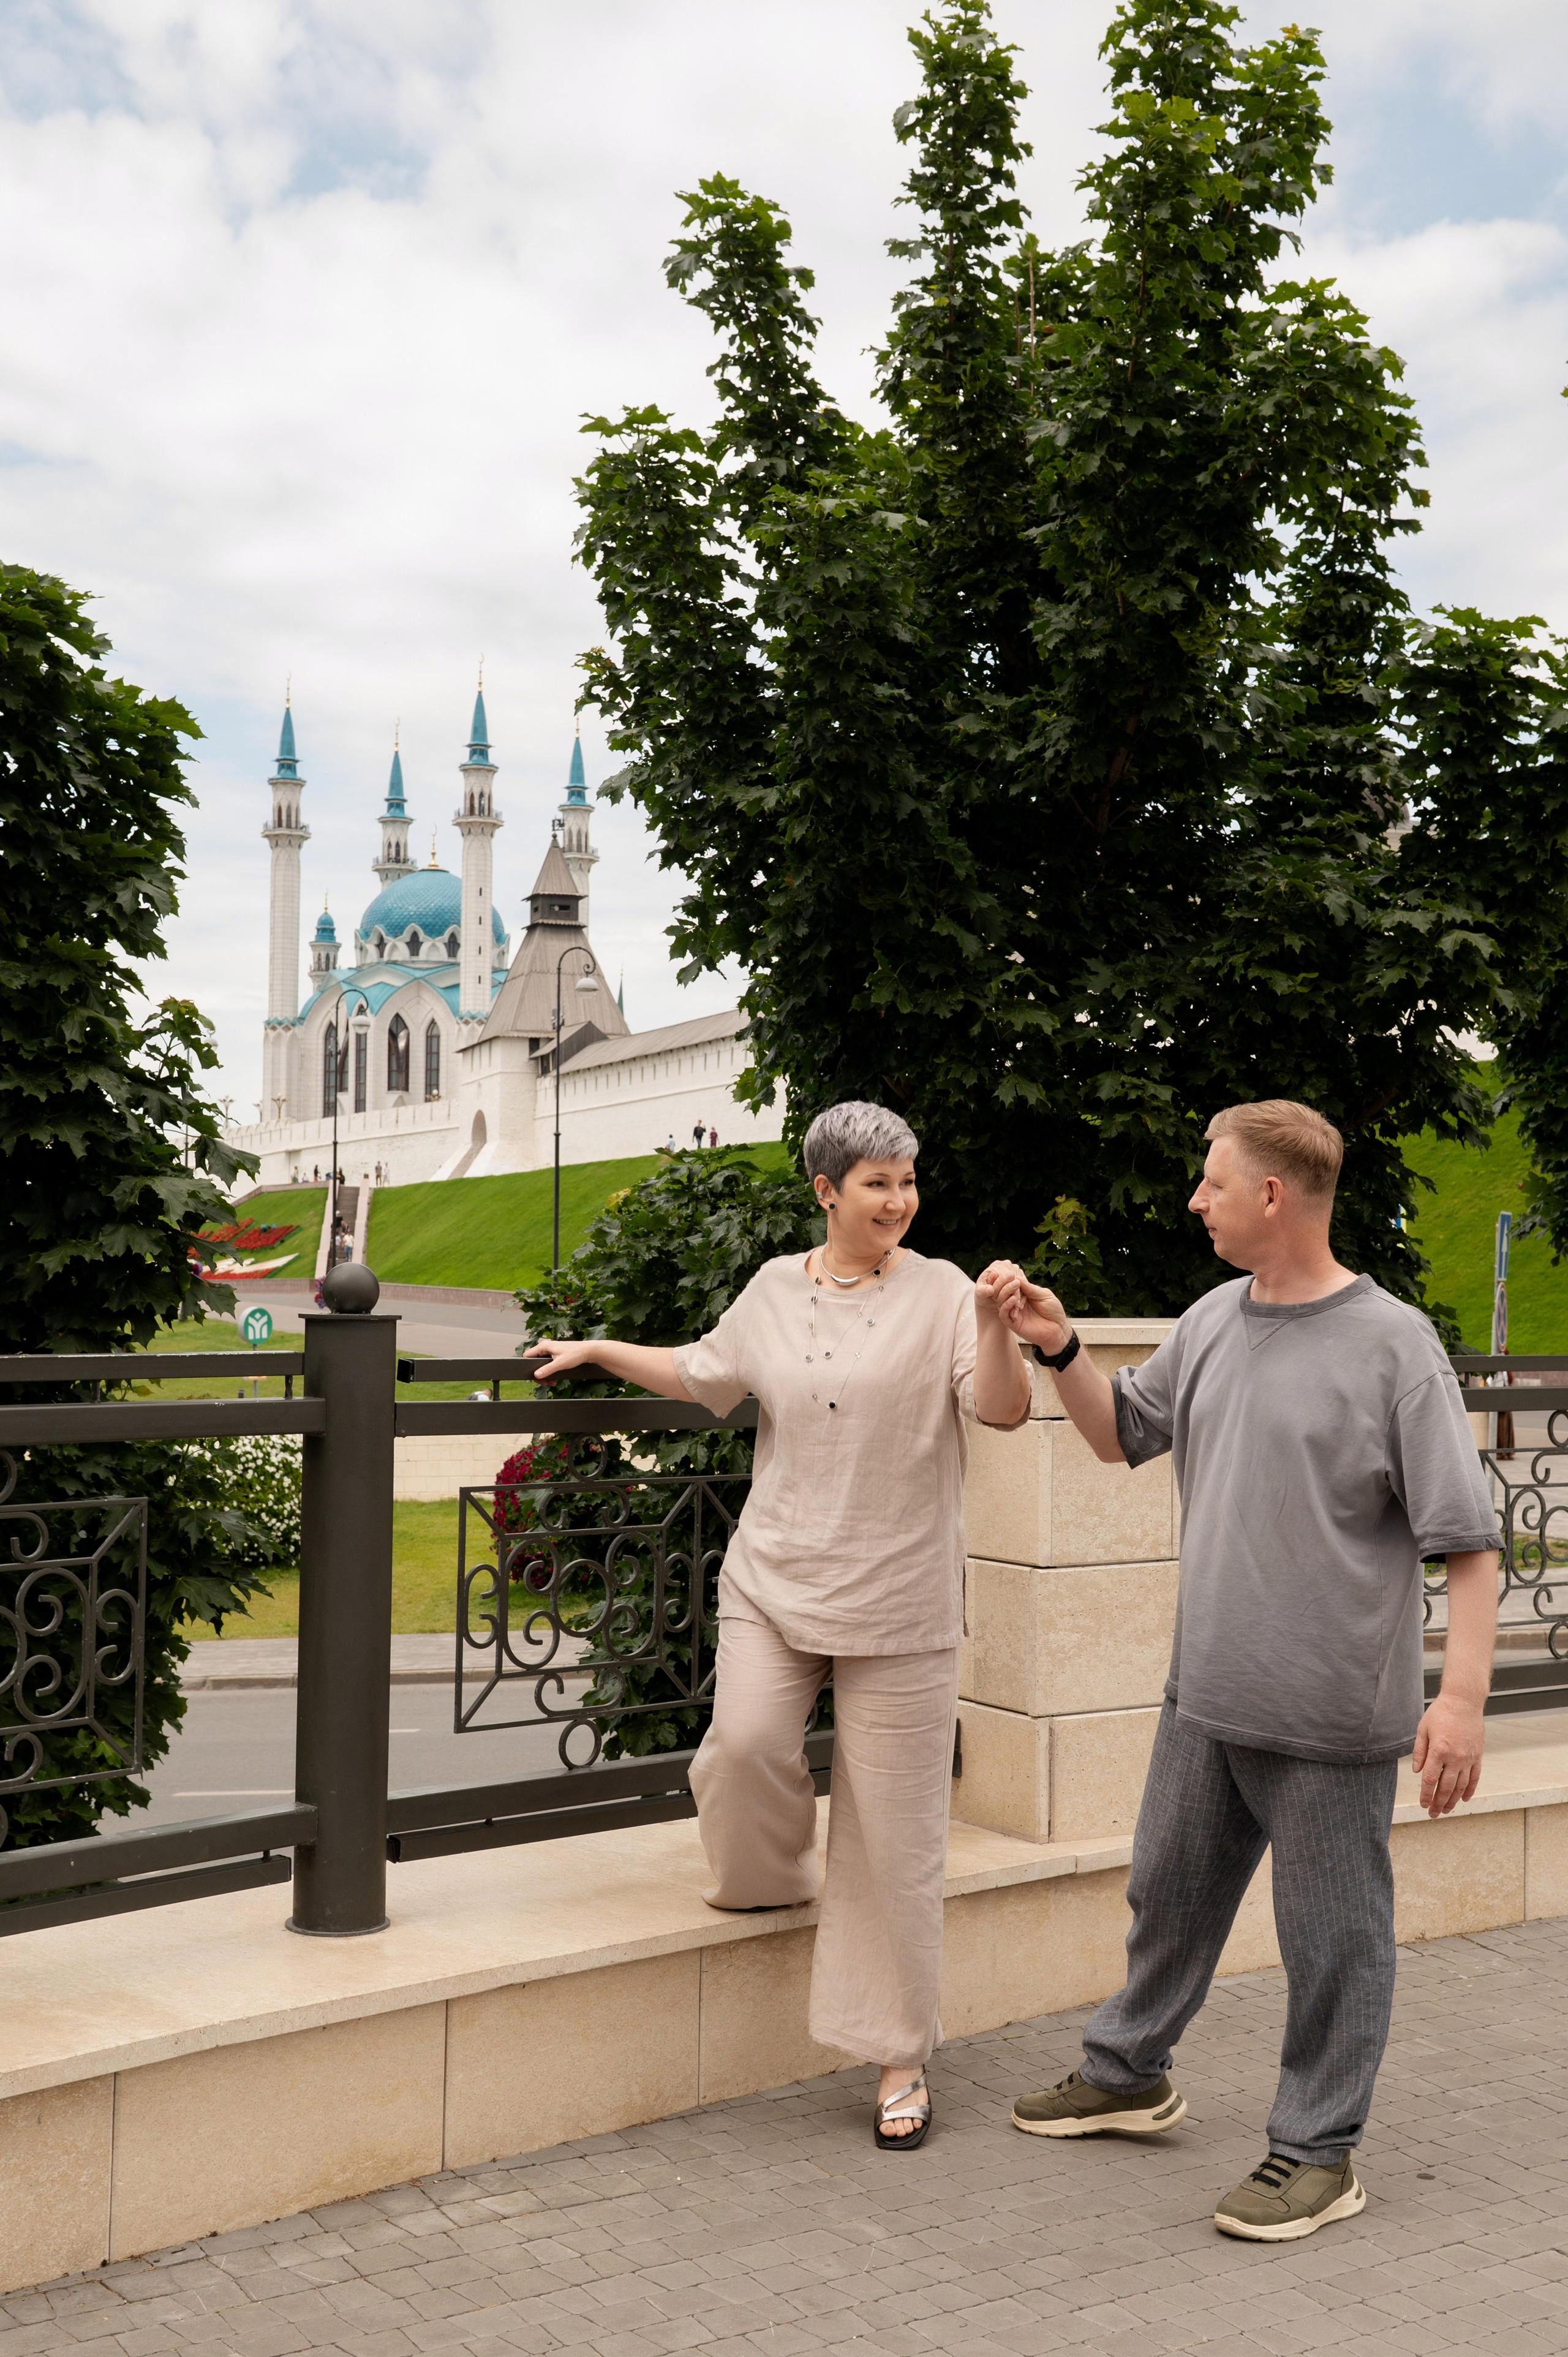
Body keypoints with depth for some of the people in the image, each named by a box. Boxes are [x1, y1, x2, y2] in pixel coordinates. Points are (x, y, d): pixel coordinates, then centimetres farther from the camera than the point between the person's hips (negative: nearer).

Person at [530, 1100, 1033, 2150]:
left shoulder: (940, 1293, -2)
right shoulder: (776, 1288, 9)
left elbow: (1003, 1410, -10)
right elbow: (703, 1375, 25)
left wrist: (997, 1323, -25)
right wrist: (597, 1350, 29)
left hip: (897, 1600, -3)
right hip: (775, 1579, 3)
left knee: (894, 1828, 0)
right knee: (746, 1740, -19)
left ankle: (901, 2058, 14)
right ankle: (771, 1881, 19)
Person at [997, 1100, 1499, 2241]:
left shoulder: (1391, 1344, -15)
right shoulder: (1212, 1322, 5)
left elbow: (1469, 1539, -15)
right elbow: (1122, 1435, 20)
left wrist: (1463, 1693, -22)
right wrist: (1062, 1352, 3)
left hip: (1331, 1716, -7)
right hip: (1208, 1692, 7)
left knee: (1330, 1933, 7)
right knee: (1170, 1888, 22)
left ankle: (1318, 2150, 24)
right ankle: (1128, 2073, 42)